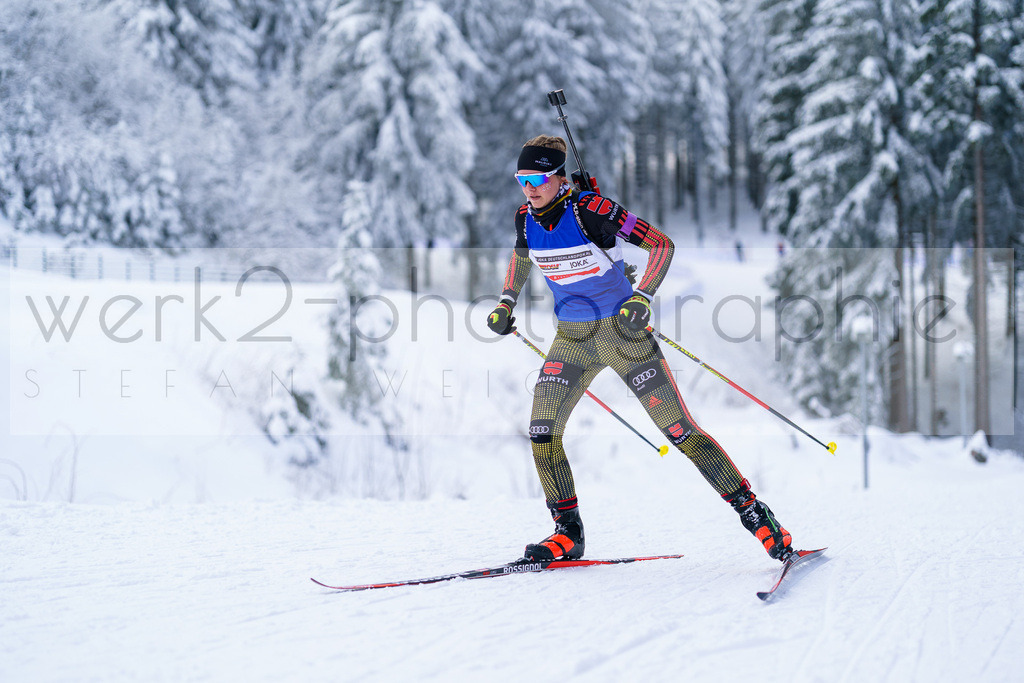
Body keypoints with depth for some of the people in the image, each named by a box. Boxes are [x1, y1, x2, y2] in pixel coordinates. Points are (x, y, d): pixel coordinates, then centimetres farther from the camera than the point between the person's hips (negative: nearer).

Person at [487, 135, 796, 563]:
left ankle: (754, 514, 2)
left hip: (623, 334, -5)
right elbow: (521, 256, 23)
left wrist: (642, 299, -25)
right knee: (542, 432, -7)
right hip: (572, 338, 5)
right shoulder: (527, 218, -2)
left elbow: (661, 244, -15)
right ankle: (568, 533, 9)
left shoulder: (589, 210, -19)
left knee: (679, 430, -7)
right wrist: (507, 302, 11)